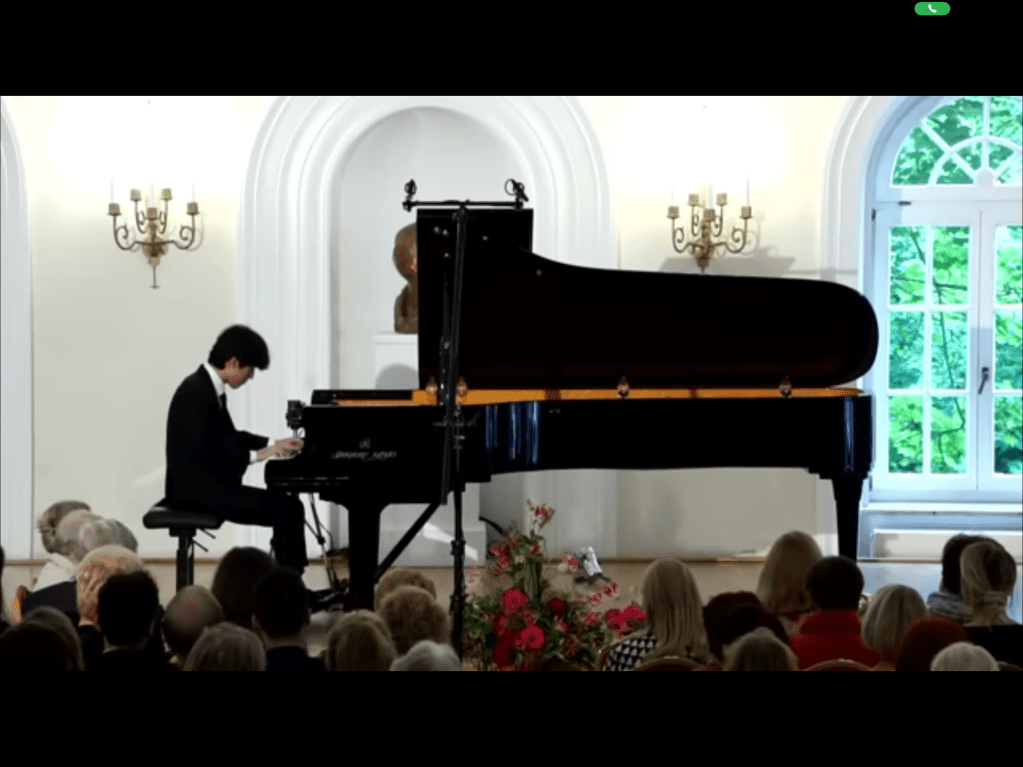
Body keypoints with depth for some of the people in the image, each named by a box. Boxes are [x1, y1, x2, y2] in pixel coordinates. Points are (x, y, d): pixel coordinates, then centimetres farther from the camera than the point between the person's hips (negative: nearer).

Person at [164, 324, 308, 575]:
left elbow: (228, 438, 25)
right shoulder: (196, 392, -20)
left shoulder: (209, 387, 12)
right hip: (197, 489, -10)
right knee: (286, 510, -16)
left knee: (288, 505, 6)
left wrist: (272, 444, 17)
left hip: (209, 484, 10)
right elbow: (205, 453, -25)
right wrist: (255, 455, -17)